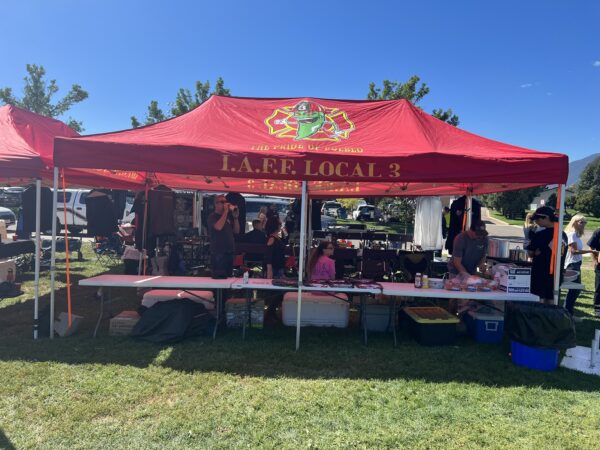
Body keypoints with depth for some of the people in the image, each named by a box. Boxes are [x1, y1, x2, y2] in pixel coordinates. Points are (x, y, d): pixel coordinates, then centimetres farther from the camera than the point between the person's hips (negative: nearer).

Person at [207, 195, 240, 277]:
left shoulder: (228, 217, 15)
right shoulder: (212, 217, -3)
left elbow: (236, 231, 14)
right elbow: (218, 227, -23)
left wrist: (235, 217, 1)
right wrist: (225, 211, -16)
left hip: (229, 252, 7)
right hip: (218, 254, -7)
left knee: (229, 277, 11)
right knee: (219, 278, -9)